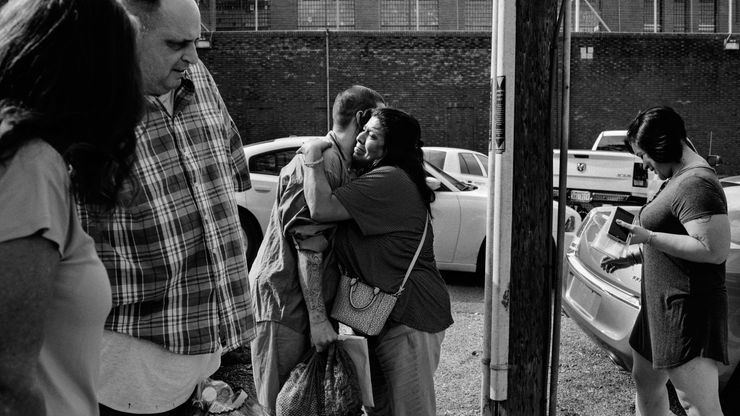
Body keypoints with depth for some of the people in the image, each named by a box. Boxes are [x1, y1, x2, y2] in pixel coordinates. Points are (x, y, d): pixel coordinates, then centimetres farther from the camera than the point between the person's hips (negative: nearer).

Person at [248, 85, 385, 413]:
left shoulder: (338, 162, 19)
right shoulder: (325, 159, -15)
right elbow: (307, 244, -20)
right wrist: (318, 318, -21)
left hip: (301, 301, 10)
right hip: (285, 304, -10)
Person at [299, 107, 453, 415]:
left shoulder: (389, 180, -20)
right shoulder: (382, 179, 16)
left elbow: (321, 208, -26)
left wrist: (312, 157, -14)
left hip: (409, 314, -11)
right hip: (384, 313, 11)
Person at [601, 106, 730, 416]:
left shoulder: (696, 184, -18)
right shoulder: (678, 180, 16)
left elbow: (714, 250, -27)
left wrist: (648, 237, -21)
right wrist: (632, 258, 16)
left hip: (687, 308, -11)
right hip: (663, 304, 11)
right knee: (646, 382, 21)